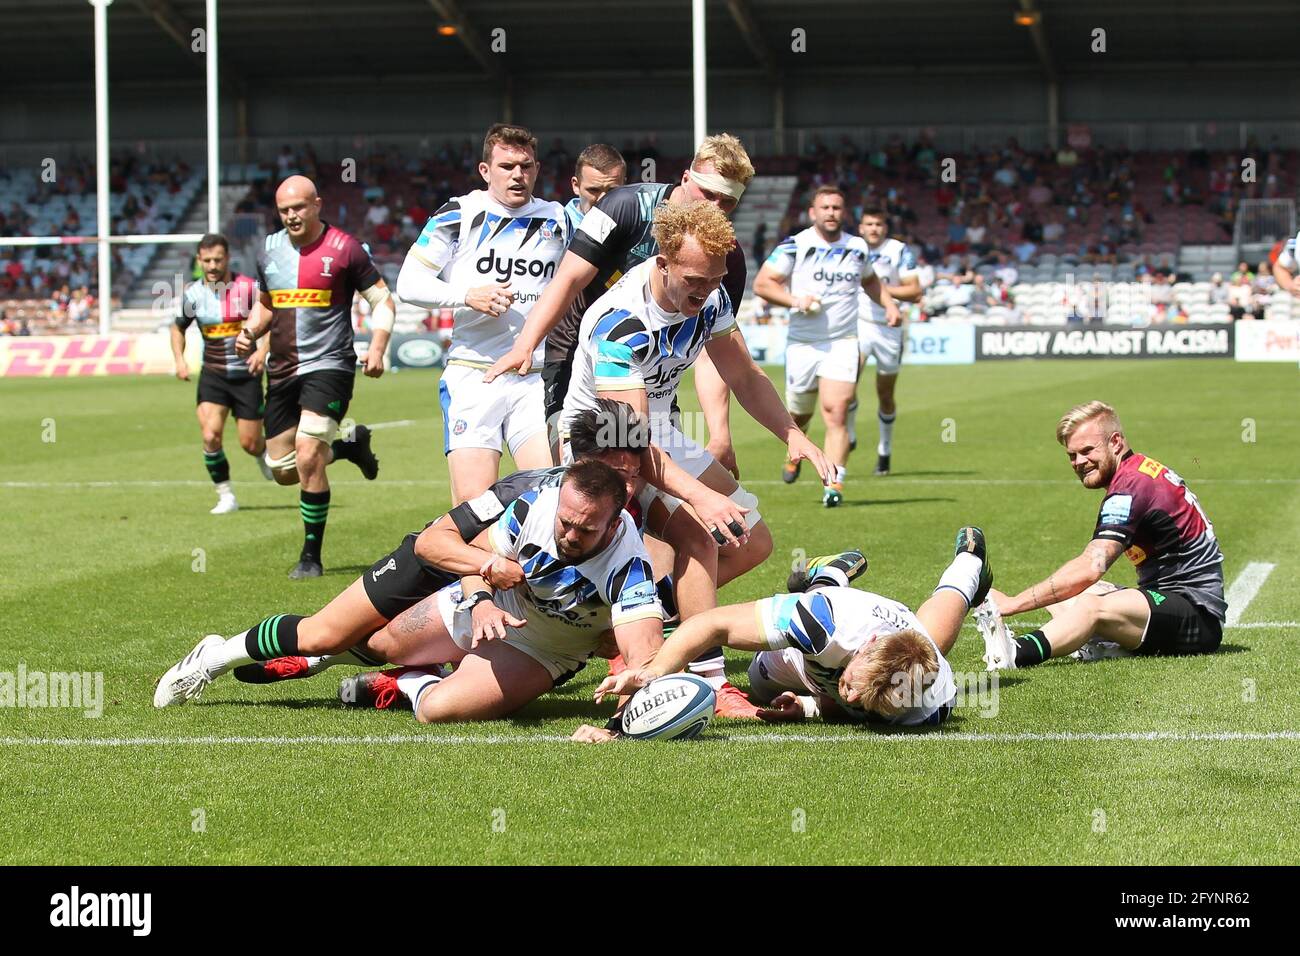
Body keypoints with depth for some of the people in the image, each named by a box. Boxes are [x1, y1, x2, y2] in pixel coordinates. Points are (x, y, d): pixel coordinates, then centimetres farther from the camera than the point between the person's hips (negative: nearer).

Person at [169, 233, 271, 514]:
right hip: (212, 375, 2)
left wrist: (263, 350, -19)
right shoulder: (191, 293, -2)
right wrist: (179, 359, -1)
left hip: (246, 374, -2)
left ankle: (264, 454, 41)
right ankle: (225, 496, -2)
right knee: (210, 435, -17)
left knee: (250, 444, 2)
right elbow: (178, 327, 14)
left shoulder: (248, 288, -11)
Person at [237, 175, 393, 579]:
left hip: (328, 365, -6)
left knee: (307, 458, -18)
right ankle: (347, 444, 35)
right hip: (282, 370, 6)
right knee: (283, 469, 6)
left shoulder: (344, 249, -6)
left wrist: (377, 347, -16)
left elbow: (382, 300, -1)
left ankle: (311, 557, -6)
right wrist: (250, 333, 3)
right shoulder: (268, 250, 10)